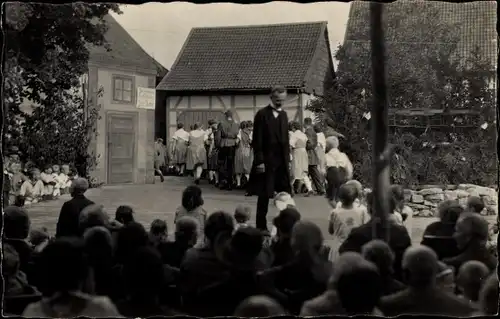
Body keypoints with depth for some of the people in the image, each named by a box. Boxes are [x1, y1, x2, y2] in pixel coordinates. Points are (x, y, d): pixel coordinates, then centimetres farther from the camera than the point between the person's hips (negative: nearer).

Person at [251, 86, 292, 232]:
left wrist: (287, 157, 9)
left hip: (282, 161, 6)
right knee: (264, 195, 1)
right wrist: (259, 161, -15)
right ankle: (261, 226, 11)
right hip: (267, 161, -6)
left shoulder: (284, 115, 13)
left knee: (287, 194, 3)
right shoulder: (262, 114, -7)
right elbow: (257, 140, -10)